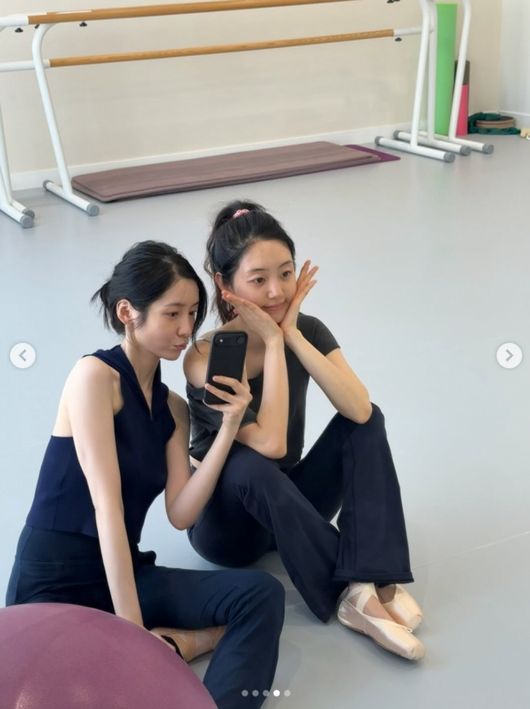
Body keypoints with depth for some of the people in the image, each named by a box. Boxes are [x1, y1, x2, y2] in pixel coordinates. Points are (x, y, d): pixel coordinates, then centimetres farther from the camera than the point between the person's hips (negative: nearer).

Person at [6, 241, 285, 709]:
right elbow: (107, 506, -20)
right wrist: (133, 632, -23)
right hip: (54, 584, -6)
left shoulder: (173, 407, 11)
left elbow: (181, 514, -2)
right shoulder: (95, 375, -12)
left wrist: (229, 425, -9)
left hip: (127, 573, 6)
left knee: (262, 594, -16)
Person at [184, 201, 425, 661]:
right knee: (250, 466, -37)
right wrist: (272, 341, -31)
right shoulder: (206, 359, -23)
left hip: (293, 507, 5)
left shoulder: (306, 331, -10)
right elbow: (271, 444, -35)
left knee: (367, 421, -17)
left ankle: (377, 579, -28)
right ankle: (357, 593, -30)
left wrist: (292, 334, -28)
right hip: (228, 520, -4)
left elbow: (360, 411, -26)